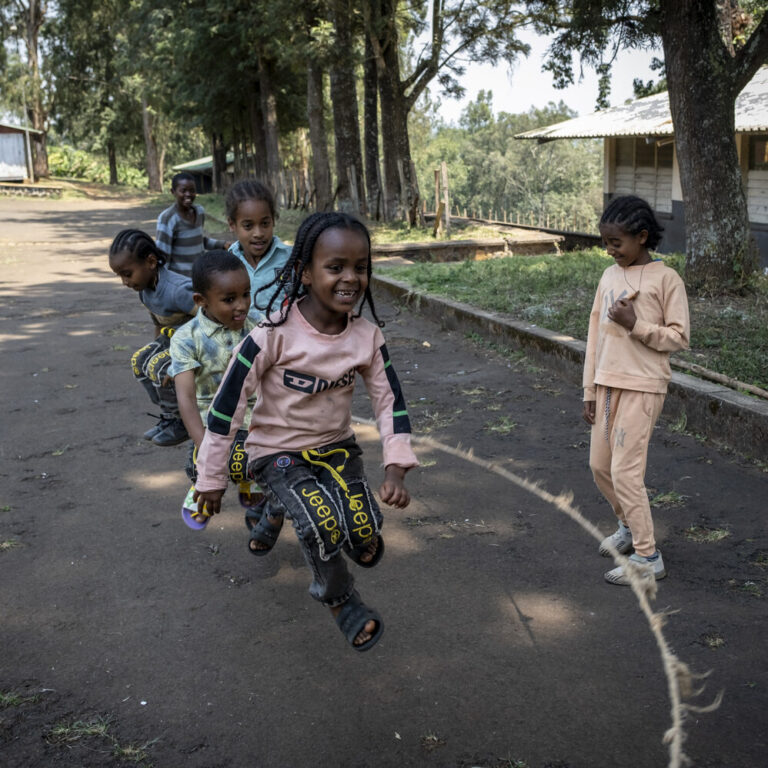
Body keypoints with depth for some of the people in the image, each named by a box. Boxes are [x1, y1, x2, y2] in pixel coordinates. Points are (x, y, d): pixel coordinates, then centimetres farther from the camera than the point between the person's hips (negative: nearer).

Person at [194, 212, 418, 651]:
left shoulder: (368, 336, -9)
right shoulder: (275, 336, -22)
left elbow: (390, 401, -1)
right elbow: (227, 405, -15)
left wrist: (396, 467, -13)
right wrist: (212, 477, -8)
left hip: (337, 446, 4)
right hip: (278, 452, -4)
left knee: (366, 540, -14)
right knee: (322, 525, -28)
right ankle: (340, 599, 3)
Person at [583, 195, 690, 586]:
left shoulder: (665, 279, -8)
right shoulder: (609, 276, 9)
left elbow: (680, 337, -8)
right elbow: (595, 334, 11)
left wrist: (636, 325, -21)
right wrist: (590, 390, 11)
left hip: (642, 388, -7)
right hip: (607, 383, 7)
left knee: (625, 470, -8)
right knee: (599, 466, 12)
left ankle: (648, 557, 4)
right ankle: (629, 526, 36)